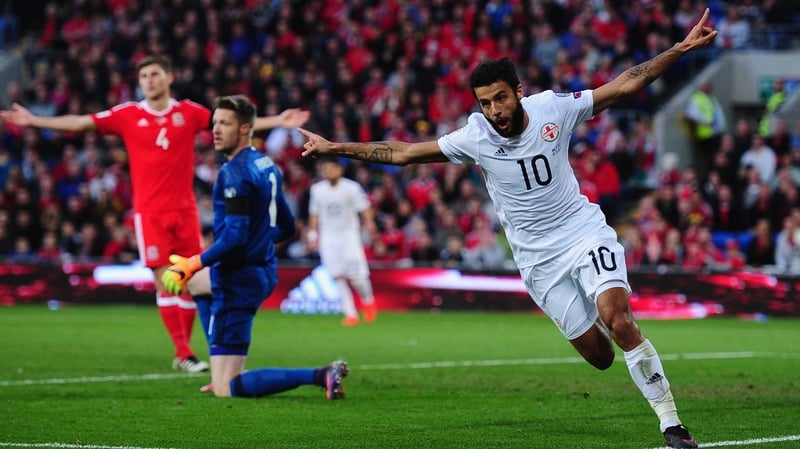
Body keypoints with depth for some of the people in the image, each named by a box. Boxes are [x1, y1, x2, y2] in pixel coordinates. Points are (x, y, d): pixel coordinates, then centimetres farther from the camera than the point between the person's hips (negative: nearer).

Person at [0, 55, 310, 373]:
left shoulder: (189, 112, 3)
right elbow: (79, 123, 0)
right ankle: (183, 354, -7)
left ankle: (182, 353, 12)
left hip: (185, 209, 2)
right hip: (149, 212, -2)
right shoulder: (127, 115, 0)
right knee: (165, 280, -8)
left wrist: (277, 121, 4)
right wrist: (32, 121, -6)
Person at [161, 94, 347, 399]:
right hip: (264, 271, 10)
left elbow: (234, 239, -26)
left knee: (225, 390, -9)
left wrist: (194, 264, -17)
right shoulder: (267, 165, 10)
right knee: (197, 281, 41)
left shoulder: (233, 173, -19)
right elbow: (287, 227, 18)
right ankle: (223, 374, 33)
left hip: (238, 279, -10)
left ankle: (320, 376, -21)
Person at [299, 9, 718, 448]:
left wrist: (681, 48, -10)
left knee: (618, 322, -23)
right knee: (599, 356, -3)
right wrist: (333, 147, -6)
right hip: (539, 259, 1)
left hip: (584, 231, -1)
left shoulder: (552, 109, -10)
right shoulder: (473, 138, -11)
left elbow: (626, 84, -5)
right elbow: (402, 152, -4)